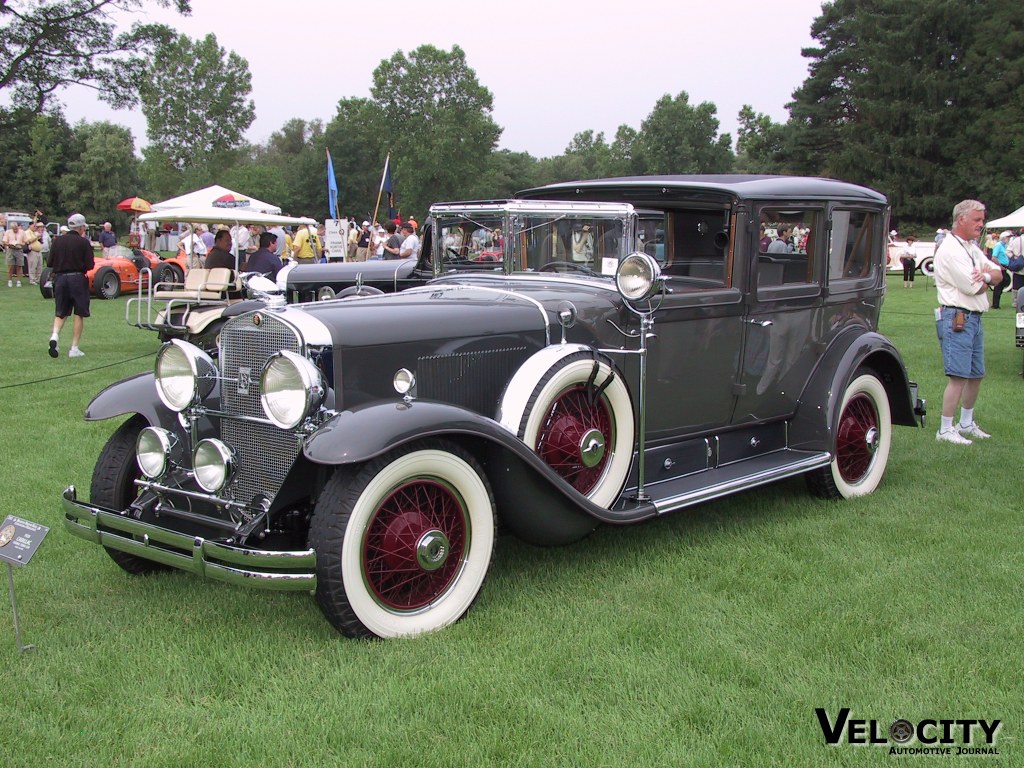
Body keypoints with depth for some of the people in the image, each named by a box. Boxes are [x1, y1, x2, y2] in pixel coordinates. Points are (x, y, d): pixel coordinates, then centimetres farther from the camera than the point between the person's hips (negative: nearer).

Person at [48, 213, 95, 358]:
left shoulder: (58, 241, 4)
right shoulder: (83, 242, -6)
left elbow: (50, 262, 5)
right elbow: (90, 265, -8)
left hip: (60, 278, 4)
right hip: (78, 279, -3)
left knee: (60, 313, 14)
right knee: (79, 314, 6)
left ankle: (55, 335, -12)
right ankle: (74, 348, 3)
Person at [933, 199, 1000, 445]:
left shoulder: (972, 248, 18)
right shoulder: (950, 249, -13)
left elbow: (998, 273, 14)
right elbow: (972, 287, -18)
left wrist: (986, 275, -9)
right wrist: (986, 280, 4)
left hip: (974, 318, 10)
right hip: (957, 318, -10)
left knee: (976, 375, 15)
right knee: (959, 376, -12)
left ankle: (966, 424, 30)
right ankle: (945, 430, -7)